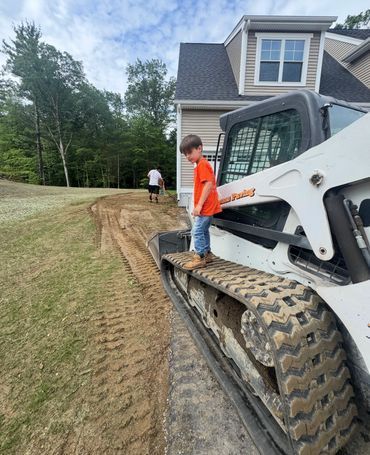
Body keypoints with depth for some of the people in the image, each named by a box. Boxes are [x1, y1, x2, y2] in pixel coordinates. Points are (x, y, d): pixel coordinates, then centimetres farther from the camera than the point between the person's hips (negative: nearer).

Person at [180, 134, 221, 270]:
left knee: (197, 231, -8)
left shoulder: (202, 164, -13)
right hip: (208, 207, 10)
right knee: (204, 230, 17)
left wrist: (199, 205, -23)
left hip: (205, 206, -10)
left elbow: (208, 184, -22)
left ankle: (200, 258, 0)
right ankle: (207, 254, 27)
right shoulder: (201, 165, 17)